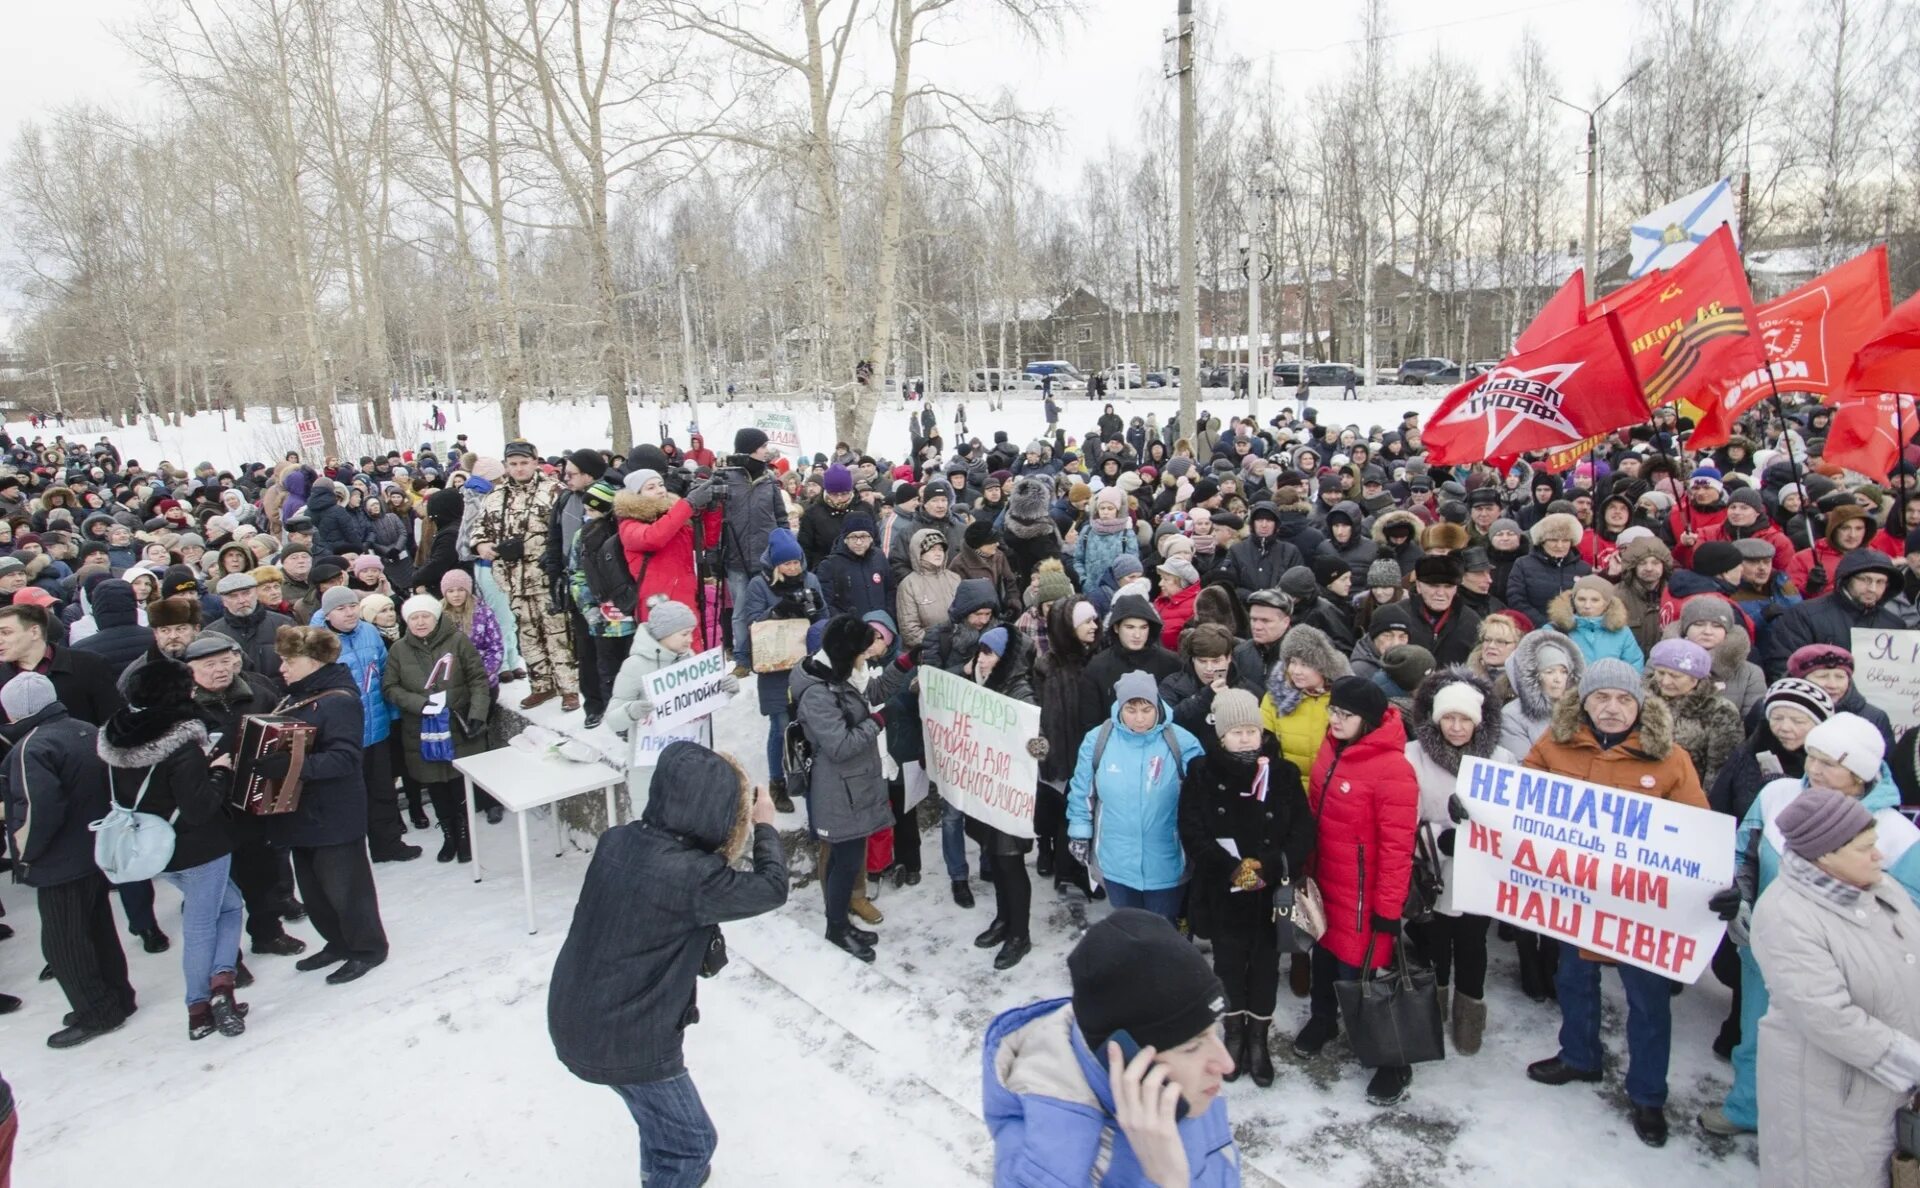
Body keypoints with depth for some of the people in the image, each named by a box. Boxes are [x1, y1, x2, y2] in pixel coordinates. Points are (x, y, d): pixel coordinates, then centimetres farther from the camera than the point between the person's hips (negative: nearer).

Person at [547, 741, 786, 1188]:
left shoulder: (617, 840, -8)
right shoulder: (690, 876, -30)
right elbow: (771, 888, -16)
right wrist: (765, 826, 0)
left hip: (577, 1014, 9)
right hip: (621, 1038, -8)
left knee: (659, 1101, 34)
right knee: (692, 1140, 14)